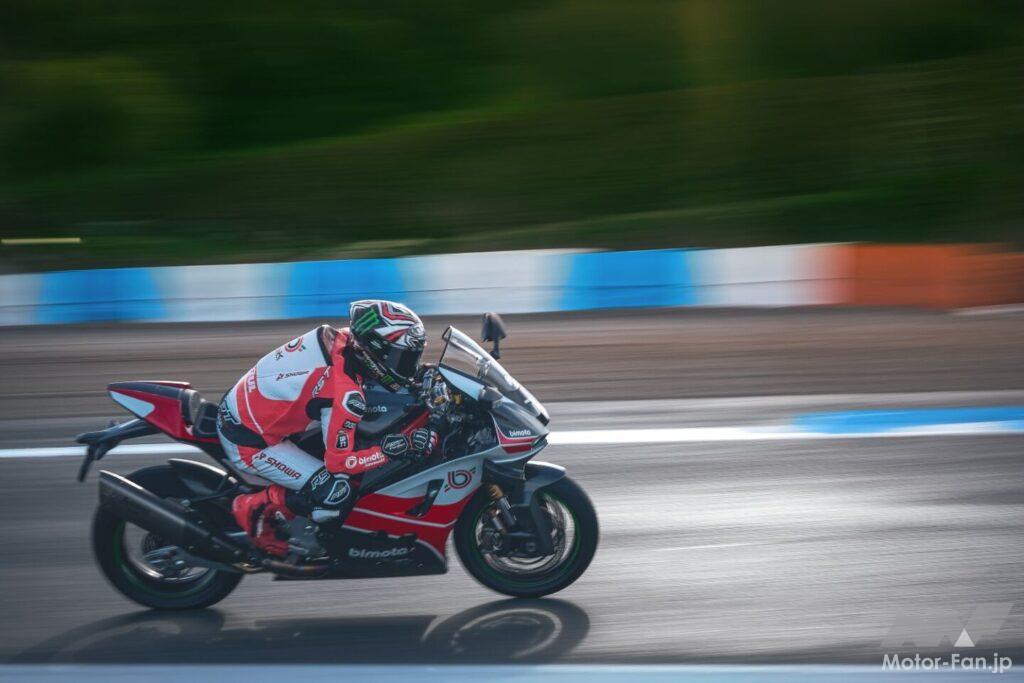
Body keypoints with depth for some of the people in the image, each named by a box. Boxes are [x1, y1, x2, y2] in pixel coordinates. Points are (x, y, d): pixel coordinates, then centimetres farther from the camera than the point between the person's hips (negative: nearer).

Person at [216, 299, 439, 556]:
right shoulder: (346, 394, -28)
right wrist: (401, 446, -23)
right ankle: (254, 509, 1)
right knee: (338, 494, -15)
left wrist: (419, 378, 12)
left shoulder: (336, 337, -6)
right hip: (248, 443, -9)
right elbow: (339, 461, -21)